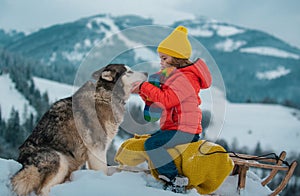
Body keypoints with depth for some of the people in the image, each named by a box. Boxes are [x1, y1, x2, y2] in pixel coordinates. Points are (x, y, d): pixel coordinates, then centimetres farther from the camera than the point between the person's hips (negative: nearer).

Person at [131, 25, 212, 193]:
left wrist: (145, 86, -19)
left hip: (185, 130, -11)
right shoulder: (173, 75, 18)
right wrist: (143, 91, -2)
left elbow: (166, 100, -27)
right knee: (152, 140, 21)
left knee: (152, 144, -25)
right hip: (172, 127, 11)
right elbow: (156, 100, 16)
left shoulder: (186, 78, -16)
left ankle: (174, 179, -21)